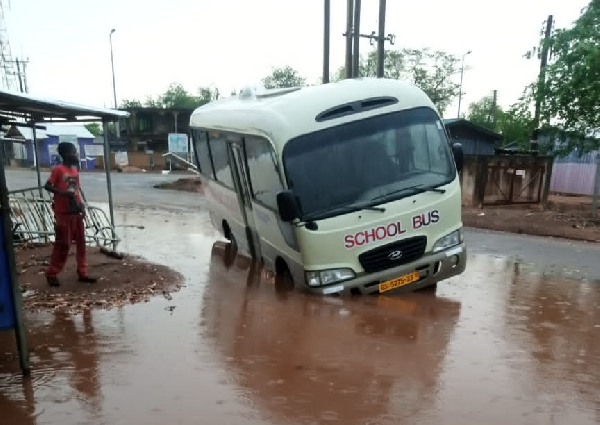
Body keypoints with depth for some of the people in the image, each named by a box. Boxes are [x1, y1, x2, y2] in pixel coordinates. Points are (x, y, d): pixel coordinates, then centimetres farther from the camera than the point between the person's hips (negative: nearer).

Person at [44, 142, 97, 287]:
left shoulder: (75, 169, 10)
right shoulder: (58, 169, -9)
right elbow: (47, 186, -12)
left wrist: (81, 205, 4)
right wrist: (64, 193, -24)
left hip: (76, 212, 7)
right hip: (63, 214, -7)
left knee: (81, 243, 8)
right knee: (62, 245, -1)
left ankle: (82, 273, 15)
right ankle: (51, 274, 15)